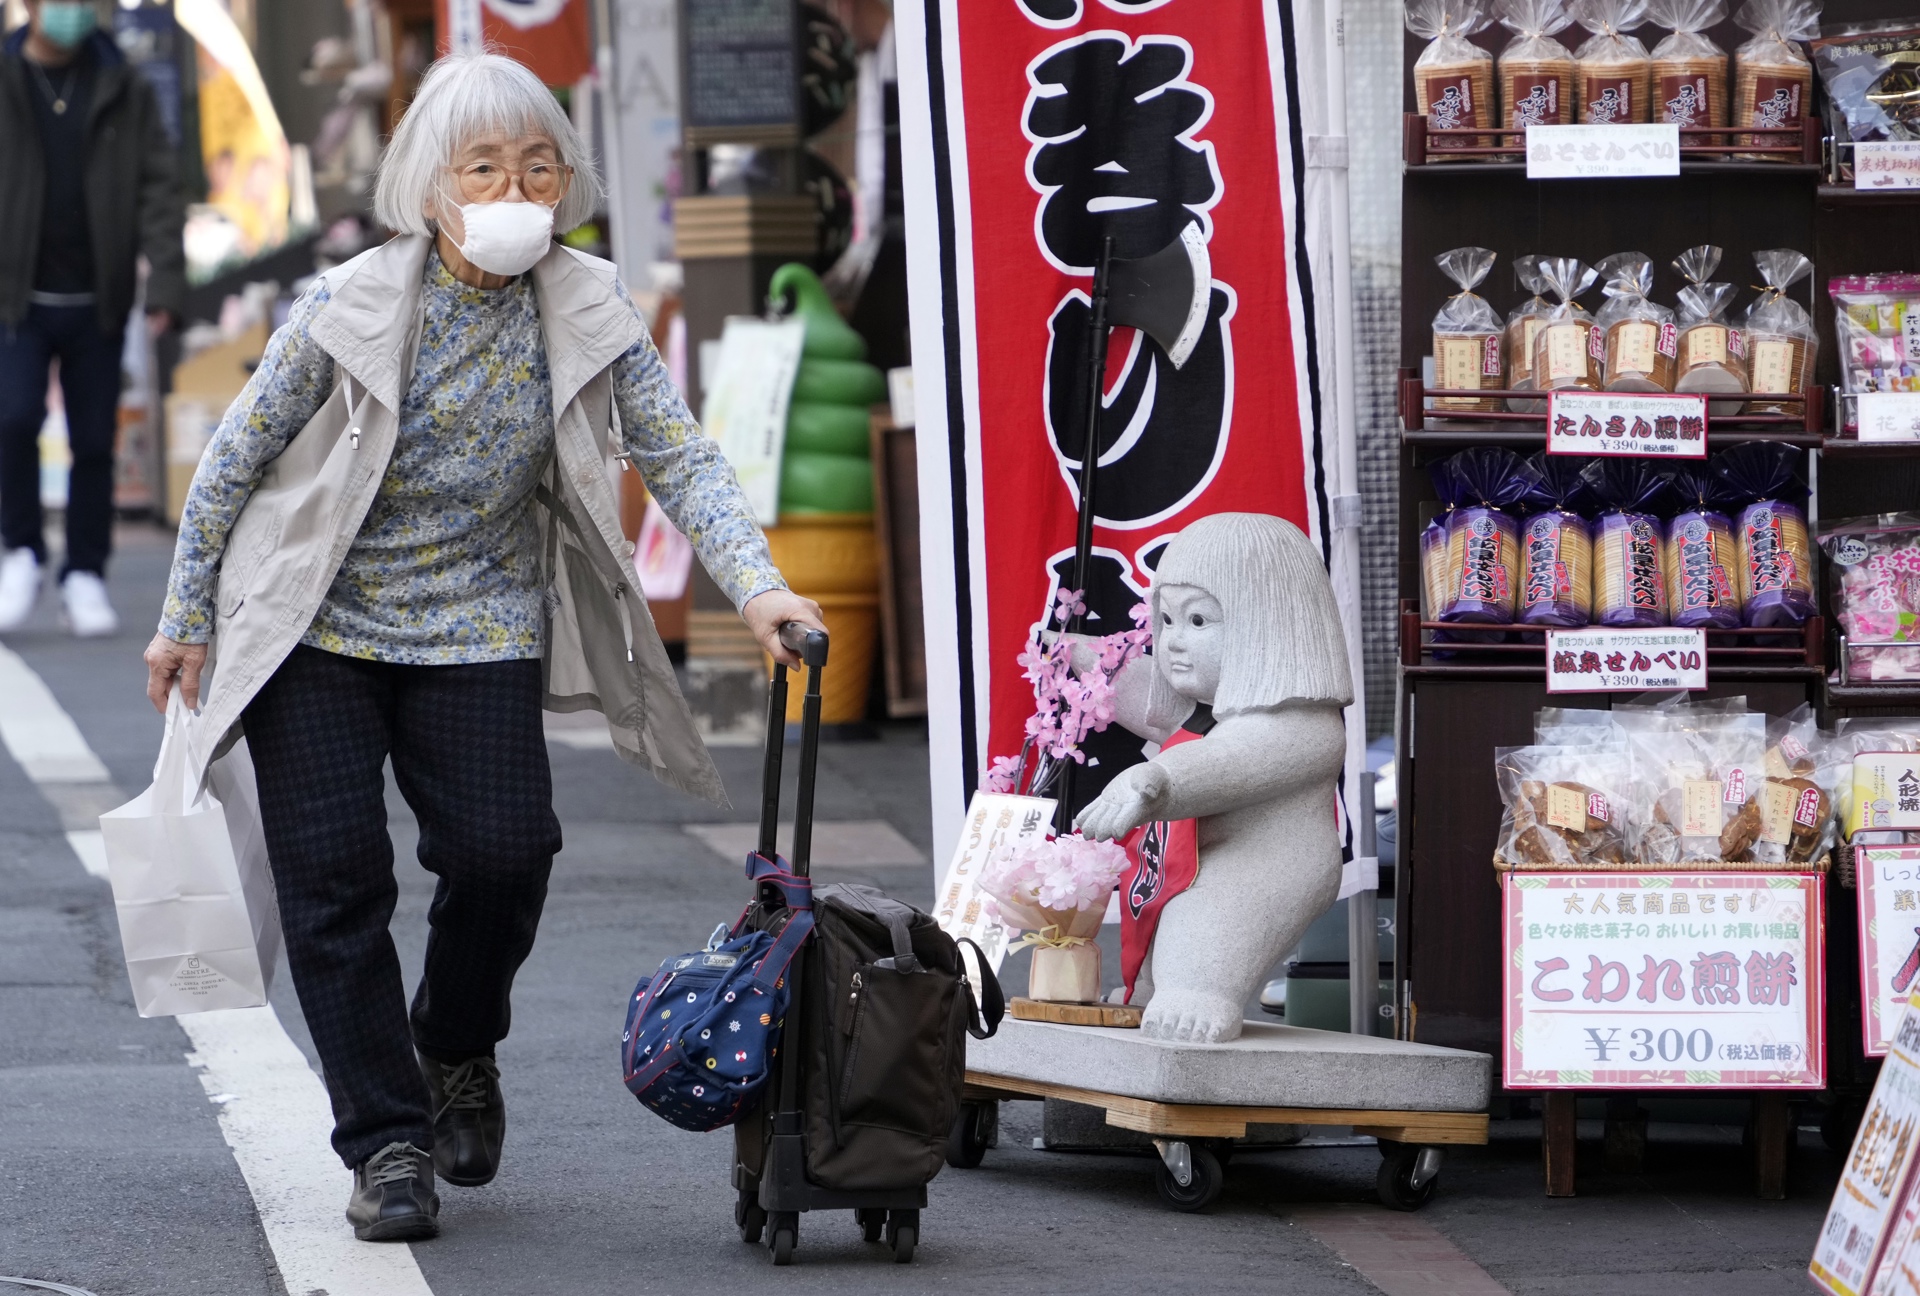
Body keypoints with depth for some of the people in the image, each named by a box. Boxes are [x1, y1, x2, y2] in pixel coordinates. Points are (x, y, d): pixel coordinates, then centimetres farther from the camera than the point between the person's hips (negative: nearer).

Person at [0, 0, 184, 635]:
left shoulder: (125, 92, 6)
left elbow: (157, 189, 1)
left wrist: (166, 282, -11)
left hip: (96, 301, 2)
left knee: (95, 441, 2)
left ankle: (85, 576, 13)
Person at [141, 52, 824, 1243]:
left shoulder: (590, 315, -7)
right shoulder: (351, 307, -14)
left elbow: (681, 460, -11)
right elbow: (236, 458, -4)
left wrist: (758, 586, -27)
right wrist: (186, 620, 1)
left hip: (476, 625, 2)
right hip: (317, 626, -2)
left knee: (505, 852, -12)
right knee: (334, 875, -8)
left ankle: (456, 1048, 19)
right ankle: (387, 1143, 2)